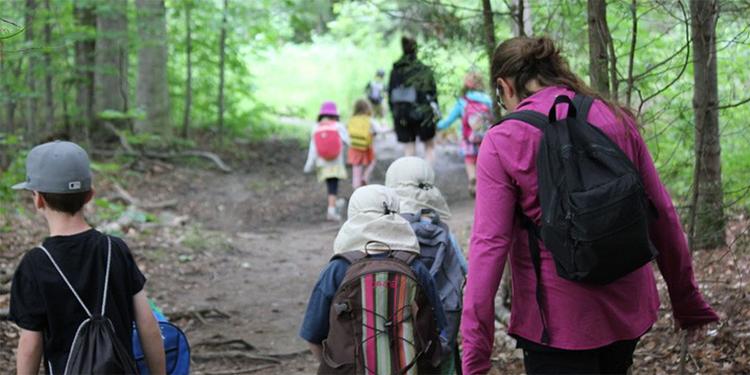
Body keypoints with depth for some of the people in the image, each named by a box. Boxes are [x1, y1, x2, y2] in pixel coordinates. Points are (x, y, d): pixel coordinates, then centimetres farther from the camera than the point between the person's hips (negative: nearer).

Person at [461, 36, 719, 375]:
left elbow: (490, 245, -16)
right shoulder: (616, 119, 2)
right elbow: (663, 215, 5)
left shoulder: (501, 144, -11)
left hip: (557, 320, -5)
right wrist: (687, 301, 16)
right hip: (629, 309, 5)